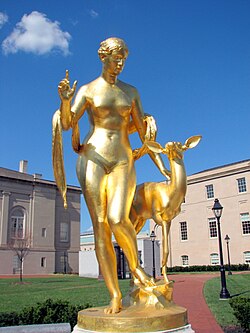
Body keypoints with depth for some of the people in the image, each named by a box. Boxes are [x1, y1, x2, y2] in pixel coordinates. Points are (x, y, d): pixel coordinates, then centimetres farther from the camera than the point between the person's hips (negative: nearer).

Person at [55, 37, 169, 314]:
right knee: (100, 227, -7)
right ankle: (115, 297, -1)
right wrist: (64, 100, -26)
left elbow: (143, 131, 15)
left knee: (117, 220, -23)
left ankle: (135, 264, 8)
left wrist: (159, 163, 12)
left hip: (123, 162, 2)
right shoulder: (86, 90, 7)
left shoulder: (131, 92, 17)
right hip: (92, 160, -1)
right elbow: (66, 124, -8)